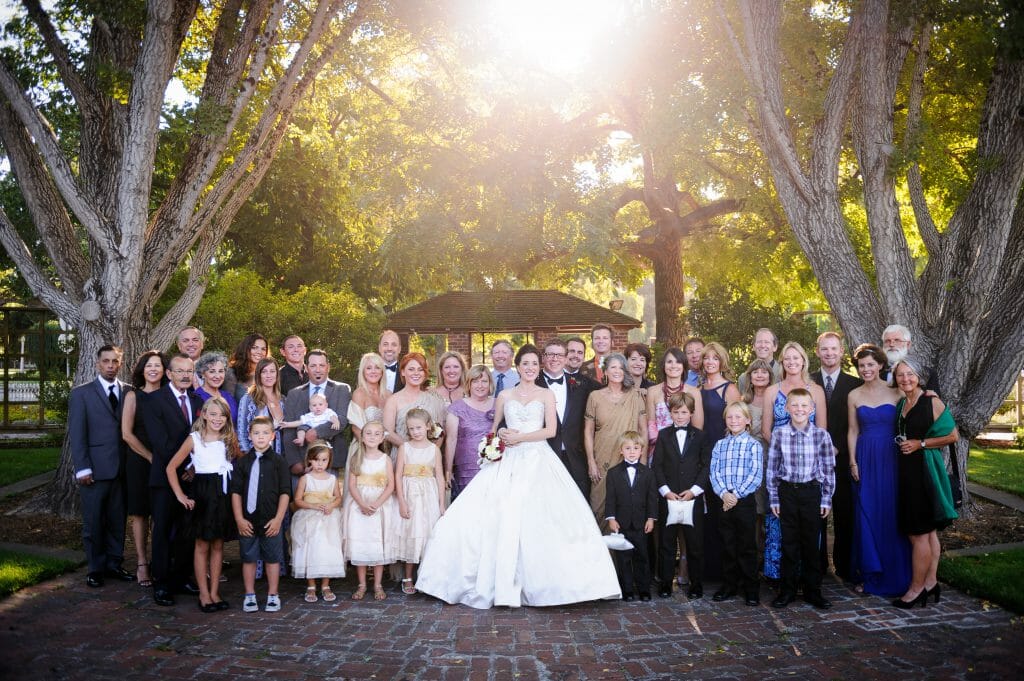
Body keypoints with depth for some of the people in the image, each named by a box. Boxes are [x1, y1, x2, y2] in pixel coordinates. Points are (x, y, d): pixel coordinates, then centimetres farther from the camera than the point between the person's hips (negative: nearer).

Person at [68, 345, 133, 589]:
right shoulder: (81, 393, 1)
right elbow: (76, 434, -2)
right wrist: (82, 468, -9)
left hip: (122, 468, 2)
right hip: (95, 469, -2)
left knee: (118, 520, 8)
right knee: (94, 522, 5)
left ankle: (114, 564, 20)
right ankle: (96, 569, 16)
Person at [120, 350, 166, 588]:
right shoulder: (133, 396, -1)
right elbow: (127, 434, -6)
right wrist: (151, 457, -10)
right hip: (139, 461, -2)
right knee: (140, 513, 3)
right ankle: (142, 564, 10)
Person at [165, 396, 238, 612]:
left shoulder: (230, 439, 5)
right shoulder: (194, 439, -4)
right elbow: (171, 467, -2)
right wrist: (180, 495, -6)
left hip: (224, 493, 3)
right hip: (202, 493, -3)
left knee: (218, 545, 8)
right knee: (202, 546, 3)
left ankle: (214, 592, 16)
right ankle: (204, 594, 10)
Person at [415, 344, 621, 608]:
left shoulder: (546, 395, 8)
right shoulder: (505, 396, 14)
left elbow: (551, 429, -3)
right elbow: (494, 428, 21)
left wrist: (519, 437, -9)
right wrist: (501, 435, -2)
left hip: (538, 460, -2)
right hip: (509, 461, 2)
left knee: (537, 520, -12)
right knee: (502, 519, -8)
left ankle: (535, 584, -4)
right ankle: (503, 584, -1)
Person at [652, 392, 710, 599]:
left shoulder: (700, 436, 5)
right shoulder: (663, 435, 7)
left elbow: (706, 466, 2)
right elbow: (657, 466, 3)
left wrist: (694, 490, -9)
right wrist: (665, 490, -8)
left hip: (693, 497, -1)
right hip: (668, 497, 1)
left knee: (694, 542, 2)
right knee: (666, 541, 5)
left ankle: (696, 584, 13)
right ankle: (666, 583, 13)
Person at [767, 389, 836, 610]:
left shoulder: (821, 435, -5)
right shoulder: (779, 434, -4)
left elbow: (829, 469, 2)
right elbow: (772, 469, 2)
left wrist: (826, 499, 1)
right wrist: (774, 499, 2)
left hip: (811, 492, 0)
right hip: (787, 492, 0)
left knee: (811, 542, 7)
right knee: (789, 543, 7)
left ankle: (813, 591, 20)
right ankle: (787, 591, 18)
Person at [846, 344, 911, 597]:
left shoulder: (896, 393, -1)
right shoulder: (854, 396, 5)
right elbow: (853, 431, 7)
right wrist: (853, 462, 1)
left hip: (891, 458, -2)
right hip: (865, 460, 2)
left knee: (891, 515, 1)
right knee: (866, 514, 4)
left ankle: (894, 575, 14)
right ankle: (868, 573, 15)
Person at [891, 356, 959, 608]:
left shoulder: (931, 402, -9)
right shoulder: (900, 403, 12)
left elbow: (953, 436, -9)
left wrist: (920, 444, -13)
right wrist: (902, 446, 10)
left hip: (924, 471, -7)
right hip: (907, 471, 7)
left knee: (919, 532, -3)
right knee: (928, 531, 13)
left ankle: (916, 588, 4)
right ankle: (930, 583, 19)